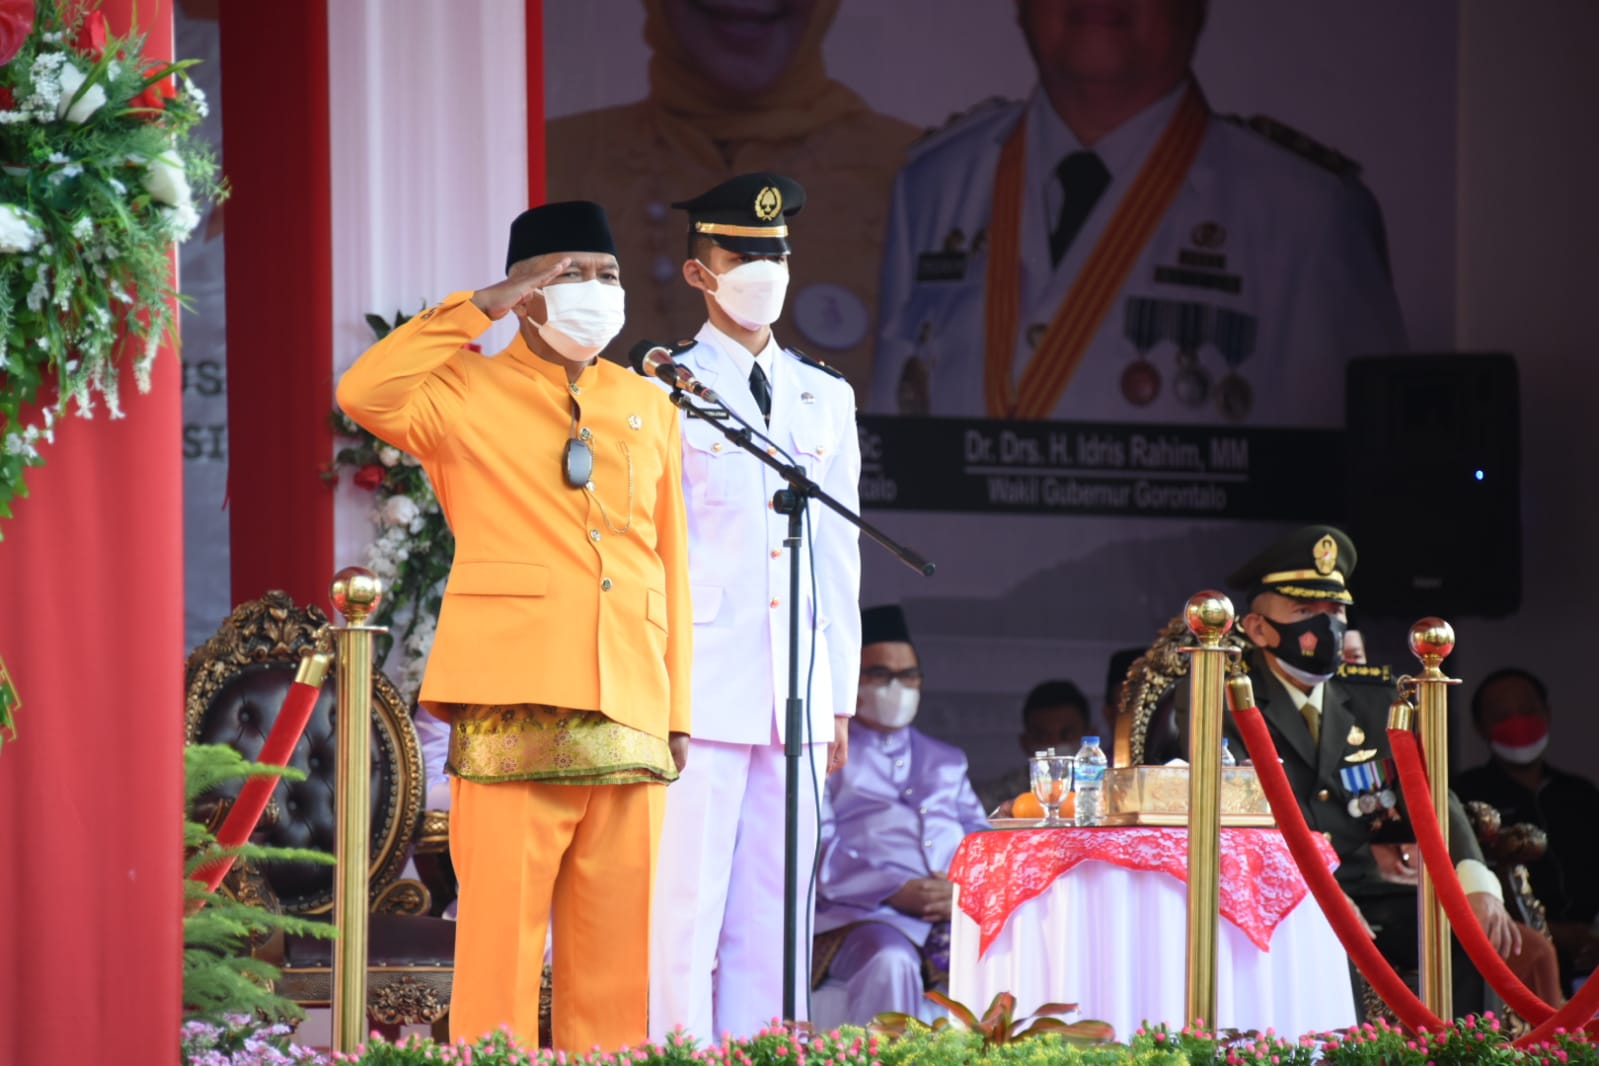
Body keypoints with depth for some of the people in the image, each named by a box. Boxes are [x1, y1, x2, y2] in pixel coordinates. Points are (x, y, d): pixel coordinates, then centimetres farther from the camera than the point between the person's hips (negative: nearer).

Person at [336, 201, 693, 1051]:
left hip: (629, 716, 4)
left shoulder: (649, 408, 17)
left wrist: (677, 709, 11)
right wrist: (481, 308, -12)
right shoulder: (471, 391, 4)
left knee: (615, 948, 5)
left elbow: (671, 563, 17)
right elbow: (365, 396, -17)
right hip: (514, 705, -4)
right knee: (502, 932, -5)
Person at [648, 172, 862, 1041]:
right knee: (686, 910, -7)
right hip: (701, 694, -5)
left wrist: (841, 696, 13)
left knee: (772, 920, 5)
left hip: (796, 699, 5)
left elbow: (837, 556, 18)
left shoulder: (825, 399, 16)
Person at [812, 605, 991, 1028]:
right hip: (864, 914, -4)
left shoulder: (946, 761, 33)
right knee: (891, 963, -39)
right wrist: (895, 891, -13)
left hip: (956, 911, 4)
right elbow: (819, 850, 1)